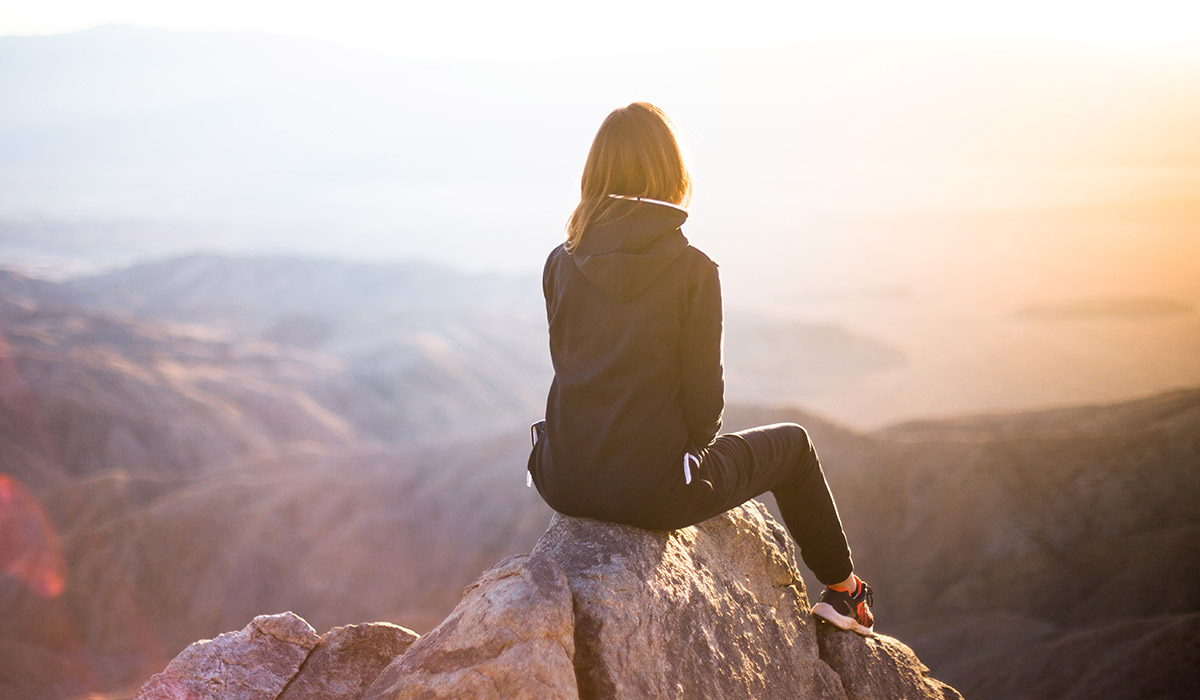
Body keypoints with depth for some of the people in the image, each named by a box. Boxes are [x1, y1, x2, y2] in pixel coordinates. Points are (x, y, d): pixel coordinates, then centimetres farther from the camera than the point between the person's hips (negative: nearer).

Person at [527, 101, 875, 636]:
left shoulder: (561, 264, -1)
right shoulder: (692, 270, -13)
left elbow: (569, 364, 9)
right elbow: (704, 393, -10)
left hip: (565, 484, 5)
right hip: (653, 491, -4)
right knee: (791, 443, 22)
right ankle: (843, 591, 40)